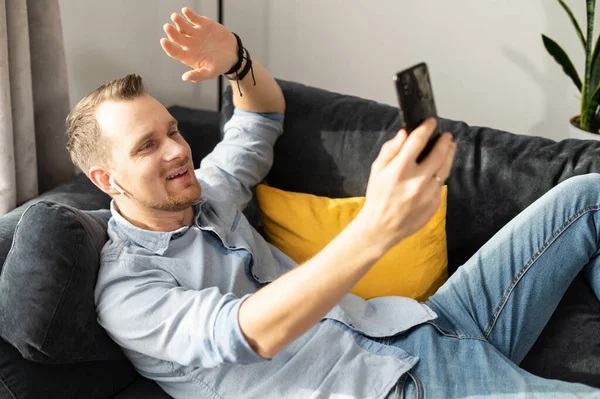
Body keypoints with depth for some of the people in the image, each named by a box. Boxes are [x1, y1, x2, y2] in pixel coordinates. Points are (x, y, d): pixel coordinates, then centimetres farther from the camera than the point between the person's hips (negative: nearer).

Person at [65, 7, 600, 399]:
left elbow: (265, 111, 29)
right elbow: (251, 334, -29)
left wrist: (235, 59, 4)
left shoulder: (203, 195, 13)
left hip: (425, 329, 9)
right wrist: (376, 228, -43)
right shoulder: (125, 290, -11)